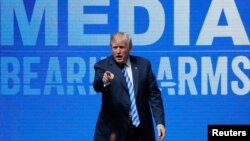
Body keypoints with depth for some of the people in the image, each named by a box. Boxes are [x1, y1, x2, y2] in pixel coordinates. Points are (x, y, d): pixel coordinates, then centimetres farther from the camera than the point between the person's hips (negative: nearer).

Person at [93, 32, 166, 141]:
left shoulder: (143, 64, 5)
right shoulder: (103, 66, -3)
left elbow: (154, 94, 7)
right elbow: (97, 86, -22)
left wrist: (160, 122, -1)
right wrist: (104, 81, -46)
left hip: (140, 127, 3)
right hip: (113, 127, -3)